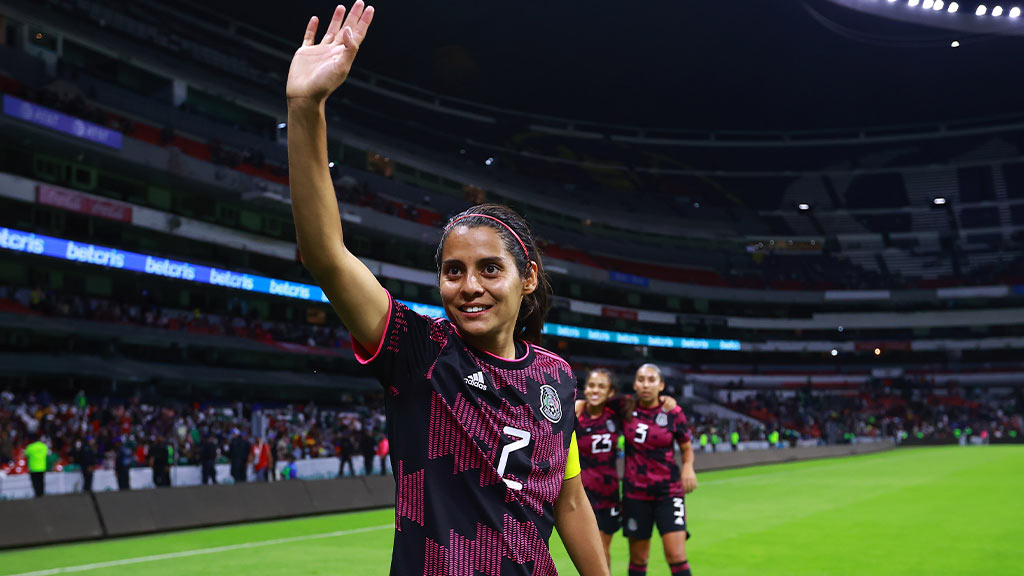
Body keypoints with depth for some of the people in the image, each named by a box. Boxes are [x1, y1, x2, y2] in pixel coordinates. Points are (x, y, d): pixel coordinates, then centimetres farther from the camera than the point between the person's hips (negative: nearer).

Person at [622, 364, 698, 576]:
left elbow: (686, 448, 7)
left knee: (676, 555, -11)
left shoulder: (673, 412, -5)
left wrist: (688, 467, -11)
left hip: (668, 491, -1)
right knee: (638, 558, 7)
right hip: (635, 492, 1)